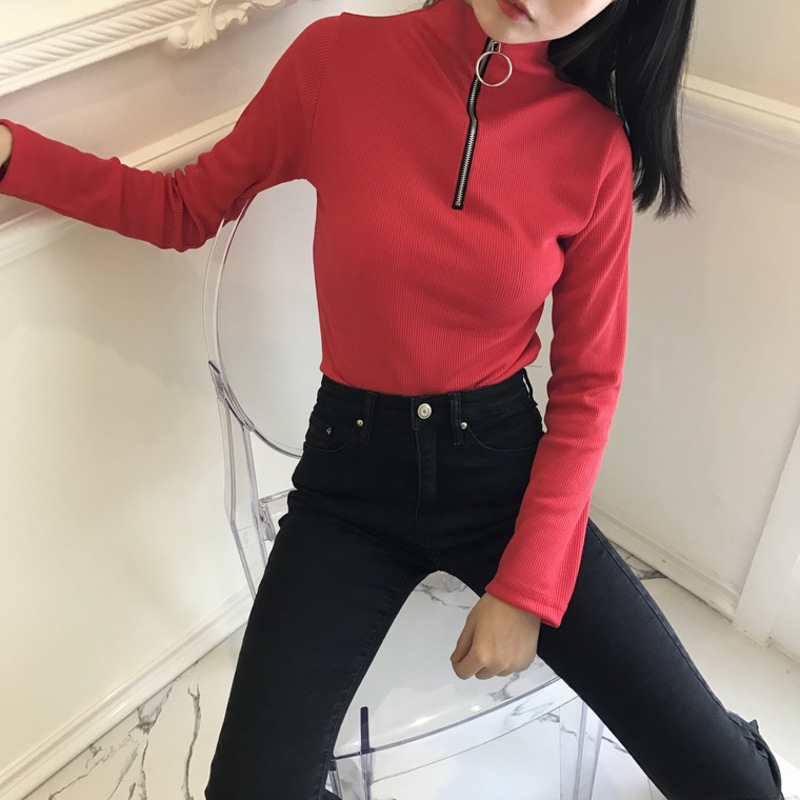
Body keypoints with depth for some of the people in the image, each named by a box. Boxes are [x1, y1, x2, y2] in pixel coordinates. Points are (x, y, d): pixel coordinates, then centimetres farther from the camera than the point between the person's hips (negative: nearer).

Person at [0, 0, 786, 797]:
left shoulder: (596, 143, -9)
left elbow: (586, 386, -3)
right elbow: (187, 209, 4)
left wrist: (526, 588, -8)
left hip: (504, 463, 0)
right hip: (351, 471, 1)